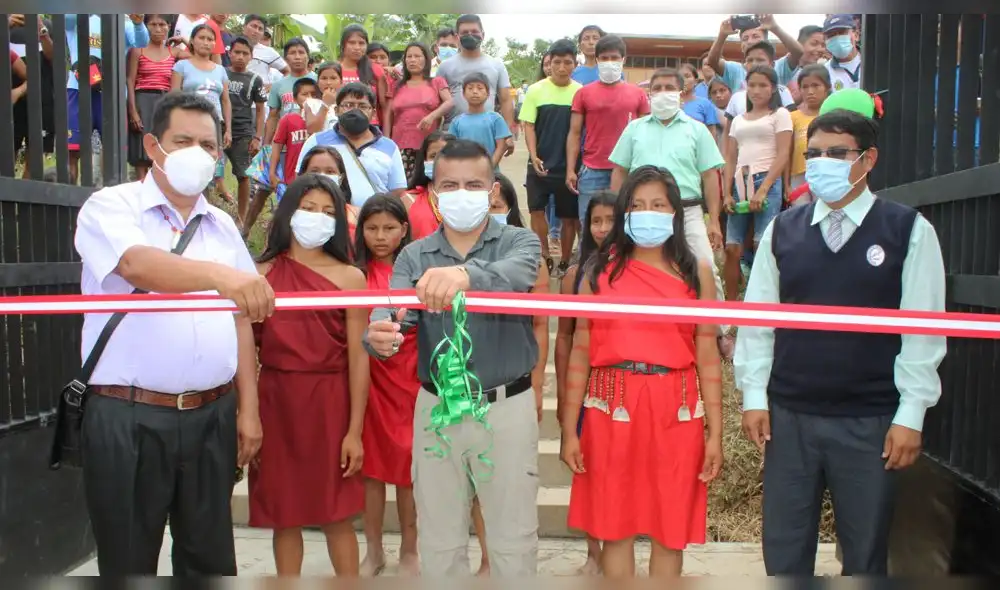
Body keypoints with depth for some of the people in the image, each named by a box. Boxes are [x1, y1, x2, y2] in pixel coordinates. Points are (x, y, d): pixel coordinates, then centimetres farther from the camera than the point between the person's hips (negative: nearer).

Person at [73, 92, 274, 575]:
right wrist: (218, 274, -44)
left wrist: (248, 409, 7)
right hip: (129, 418, -4)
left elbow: (240, 318, 12)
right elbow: (137, 265, -26)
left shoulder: (222, 225, 12)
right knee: (129, 561, 9)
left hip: (212, 415, 4)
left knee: (210, 558, 13)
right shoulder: (111, 207, -4)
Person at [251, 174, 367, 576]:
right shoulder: (261, 274, 3)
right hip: (276, 400, 2)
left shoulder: (349, 277, -1)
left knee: (336, 515, 7)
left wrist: (355, 430, -6)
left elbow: (358, 357, -3)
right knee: (283, 514, 12)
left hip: (329, 402, -1)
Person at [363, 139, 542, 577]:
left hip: (508, 408, -2)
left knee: (513, 541, 11)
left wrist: (466, 274, -50)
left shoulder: (519, 242, -3)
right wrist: (378, 335, -39)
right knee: (438, 543, 15)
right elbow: (392, 313, -14)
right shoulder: (414, 256, 3)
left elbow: (513, 277, -27)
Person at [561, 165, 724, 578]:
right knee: (614, 526, 10)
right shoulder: (601, 269, 4)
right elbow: (580, 352, 2)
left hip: (676, 410, 0)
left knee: (670, 529, 10)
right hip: (612, 407, 0)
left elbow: (707, 356, 2)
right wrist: (570, 429, -1)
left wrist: (715, 432, -1)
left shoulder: (696, 272, 4)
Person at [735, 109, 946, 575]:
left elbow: (924, 330, -4)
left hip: (870, 422, -2)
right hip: (789, 416, 2)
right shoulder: (782, 230, 4)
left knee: (866, 554, 13)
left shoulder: (908, 230, -3)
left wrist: (910, 415, -6)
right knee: (783, 552, 12)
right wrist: (754, 396, 1)